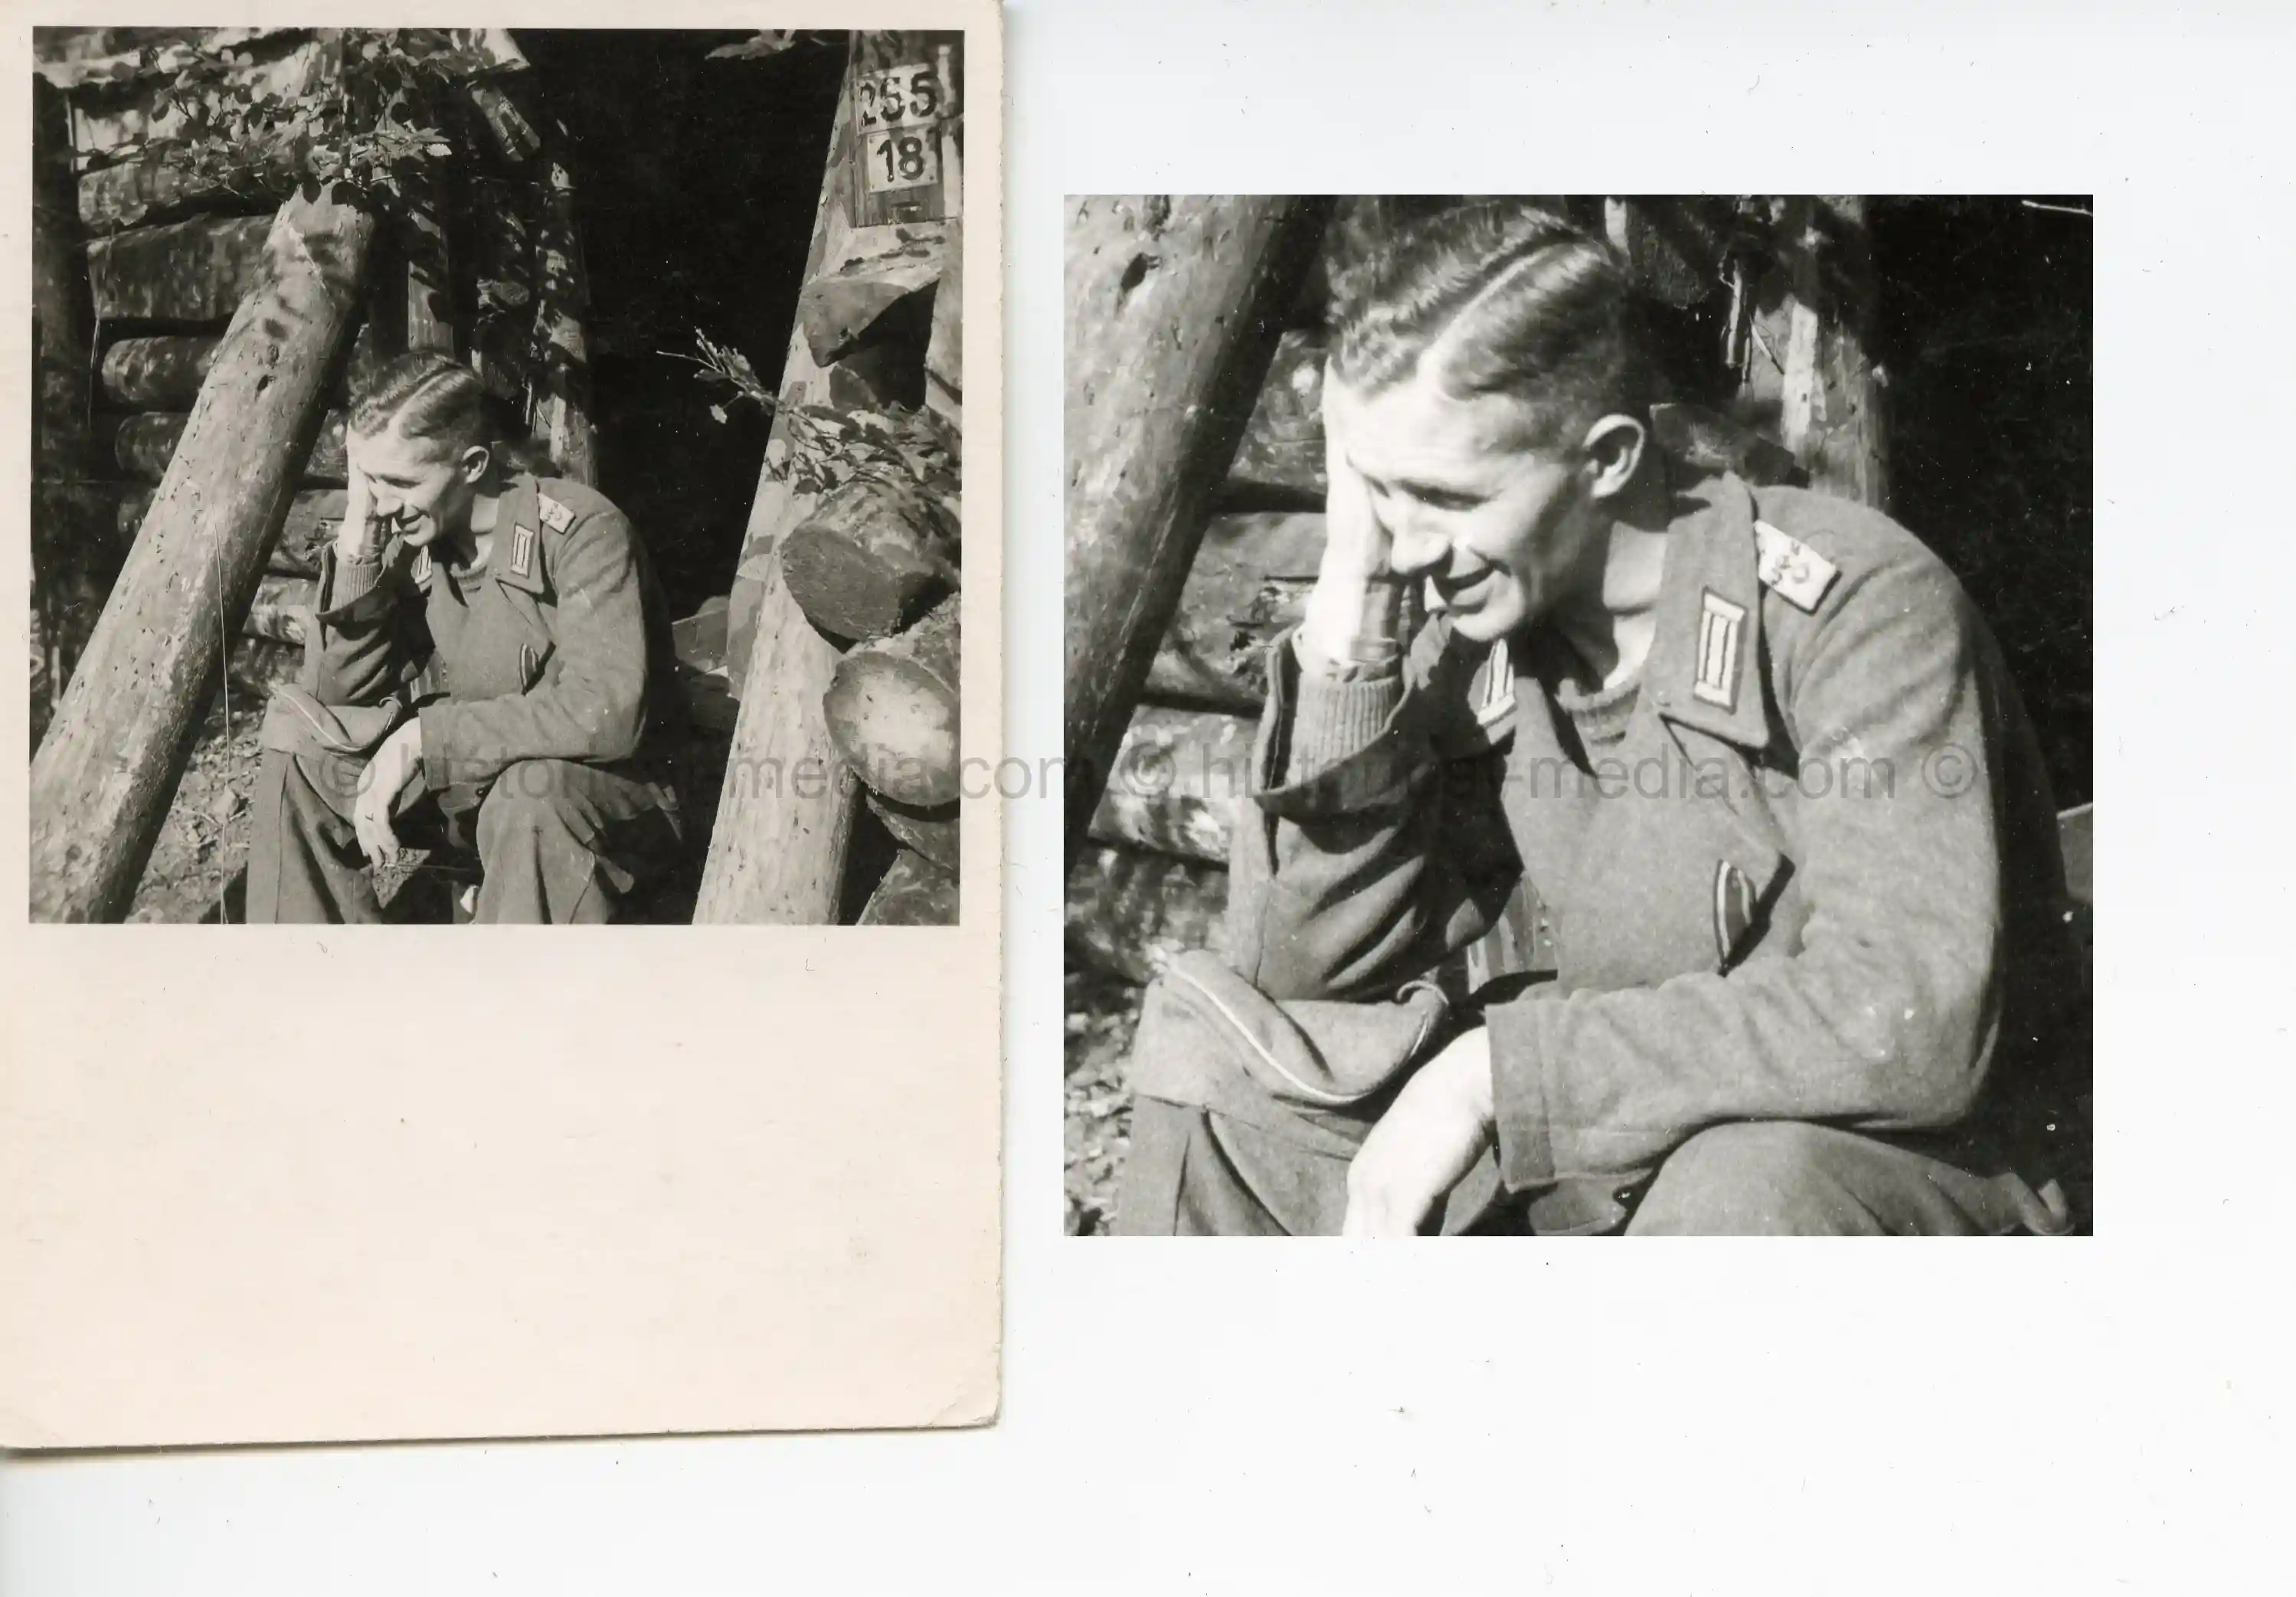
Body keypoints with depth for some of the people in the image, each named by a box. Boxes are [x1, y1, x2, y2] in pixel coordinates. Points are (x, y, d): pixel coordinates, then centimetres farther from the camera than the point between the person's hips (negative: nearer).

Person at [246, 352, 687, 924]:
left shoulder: (582, 532, -22)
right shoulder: (412, 539, -3)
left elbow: (605, 713, -34)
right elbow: (333, 693, -3)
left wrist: (423, 737, -29)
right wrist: (357, 541, -15)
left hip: (607, 797, -6)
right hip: (467, 777, 7)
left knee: (532, 787, -39)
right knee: (295, 727, -7)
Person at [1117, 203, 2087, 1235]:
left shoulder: (1858, 609, -22)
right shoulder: (1482, 648, -4)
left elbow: (1912, 1024, -32)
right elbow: (1297, 961, -7)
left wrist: (1497, 1070, -31)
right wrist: (1349, 606, -16)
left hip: (1929, 1162, -5)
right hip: (1632, 1132, 5)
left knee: (1743, 1183, -40)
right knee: (1213, 1046, -8)